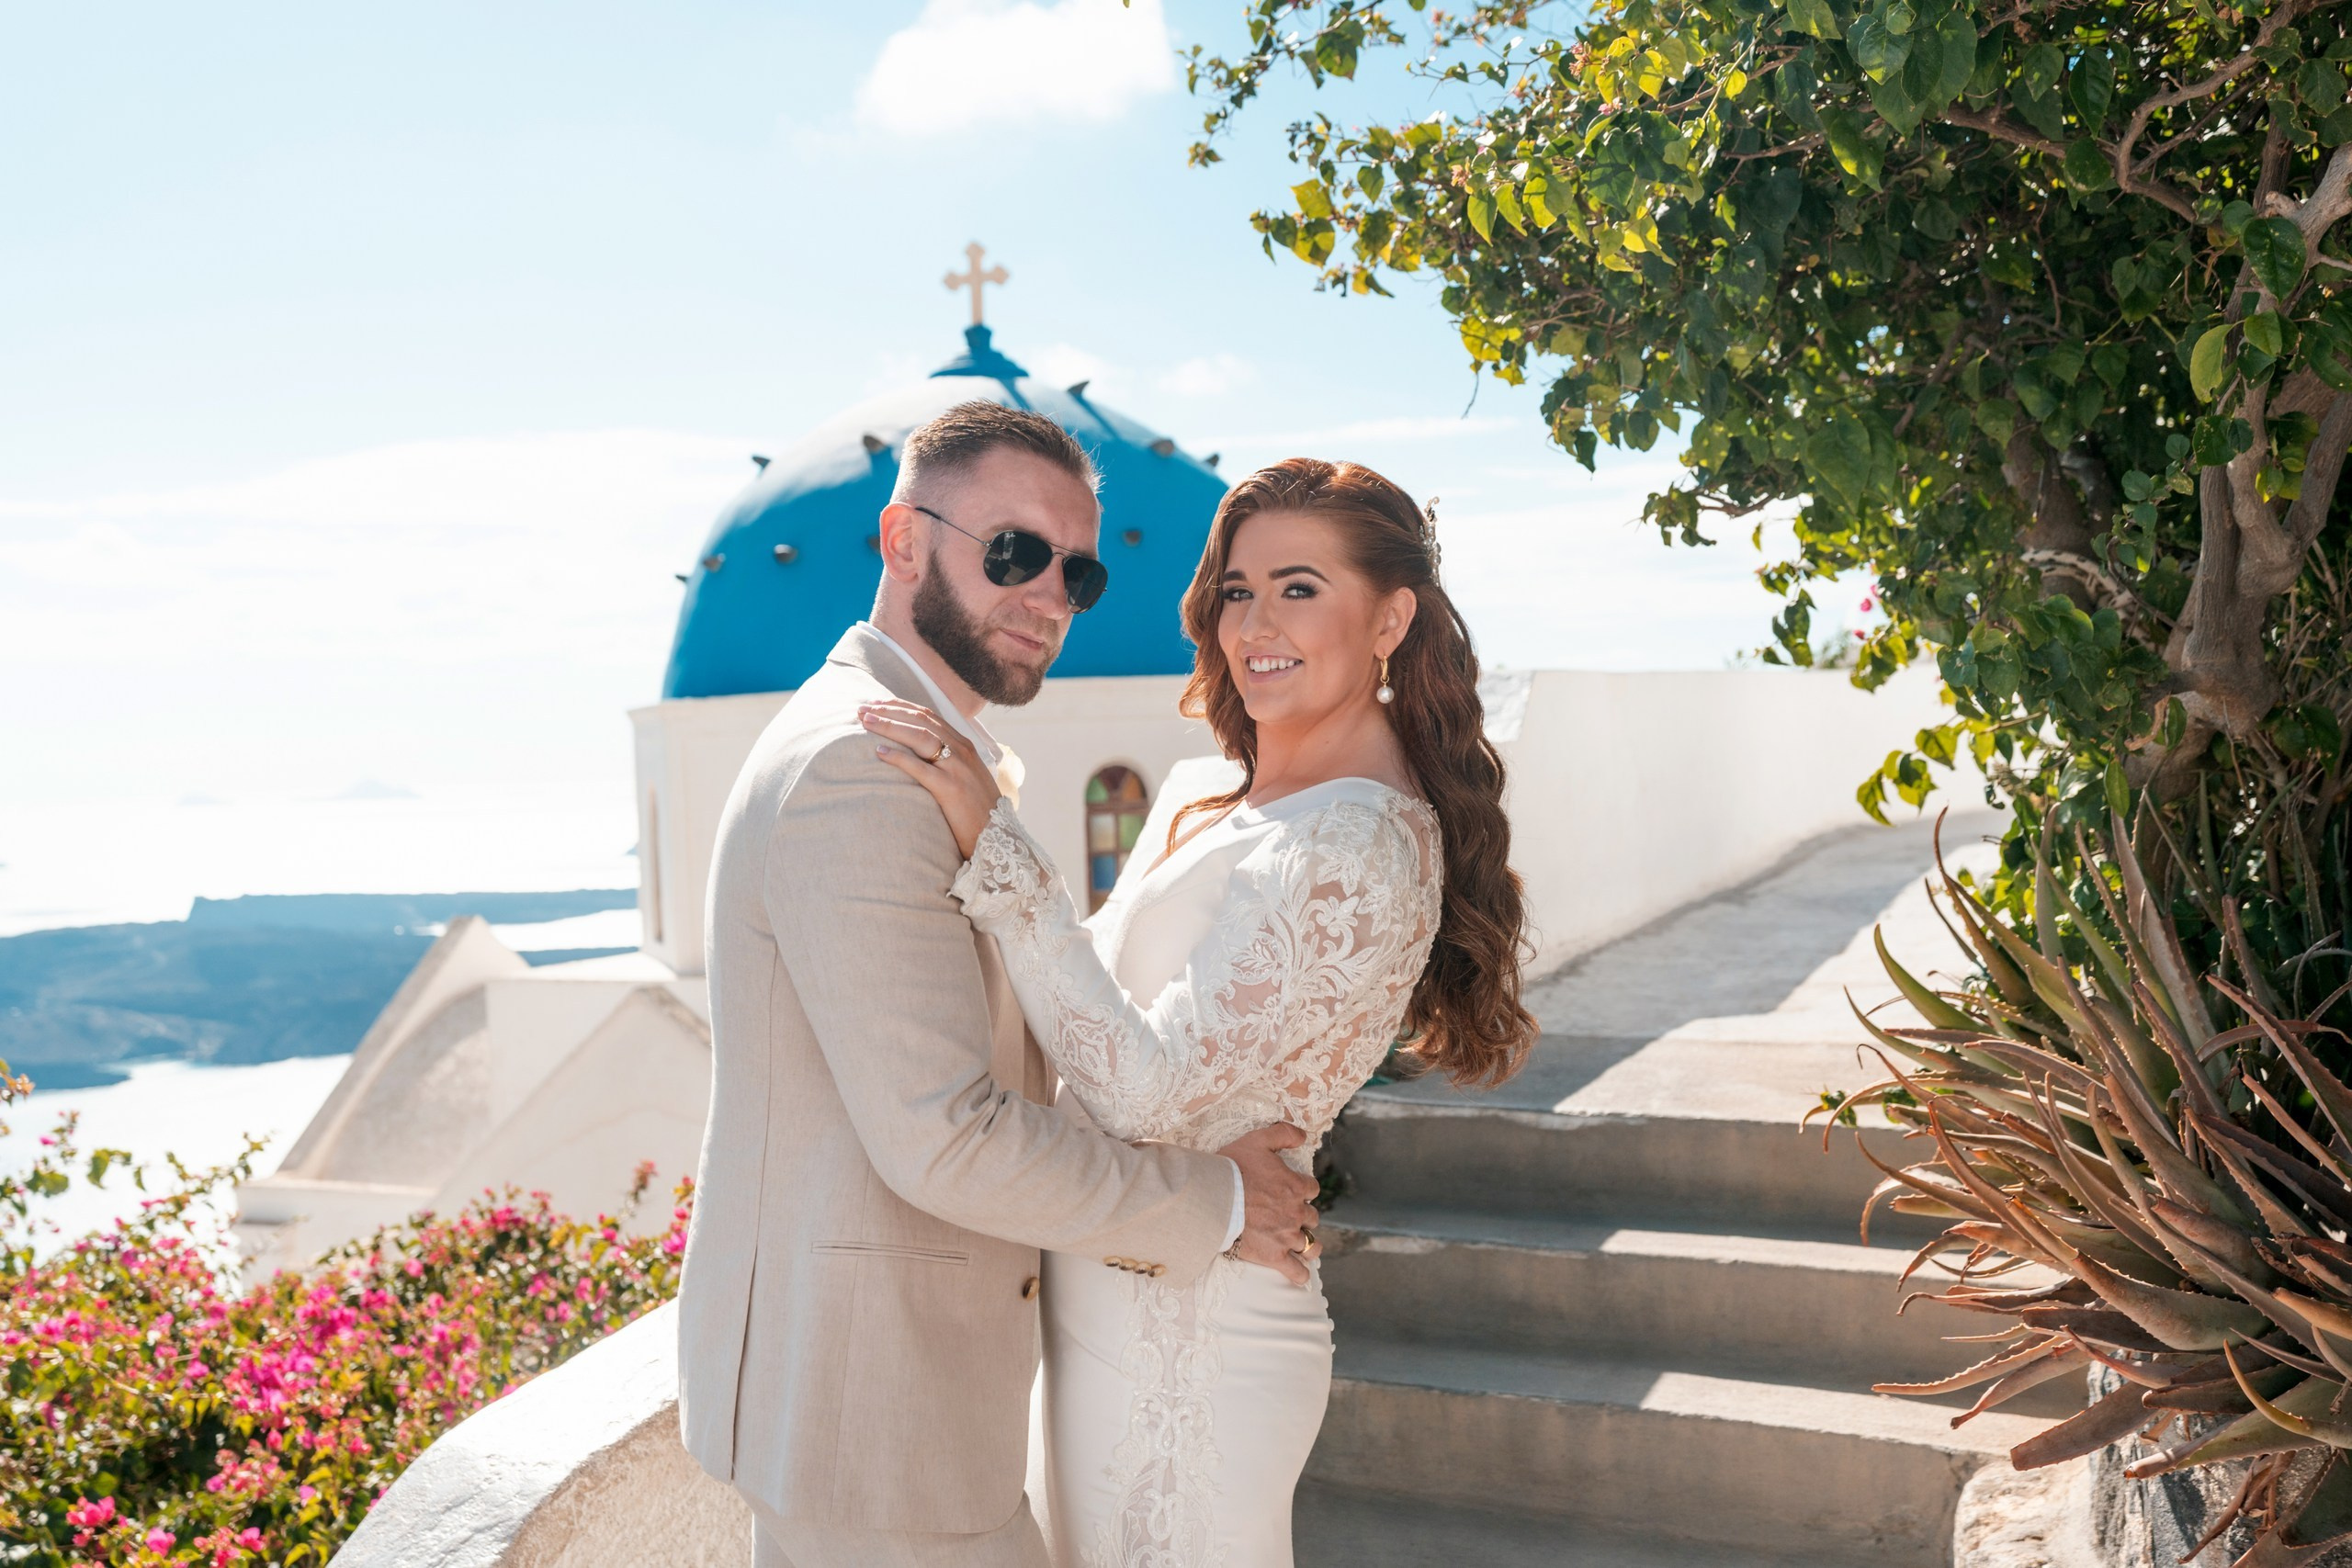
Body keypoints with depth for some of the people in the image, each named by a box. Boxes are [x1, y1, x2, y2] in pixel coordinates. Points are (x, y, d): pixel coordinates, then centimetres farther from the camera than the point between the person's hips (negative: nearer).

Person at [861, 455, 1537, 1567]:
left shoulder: (1359, 842, -21)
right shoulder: (1223, 808, 9)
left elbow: (1151, 1090, -25)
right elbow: (1113, 1019, 16)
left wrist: (994, 844, -27)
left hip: (1186, 1340, -9)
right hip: (1119, 1310, 9)